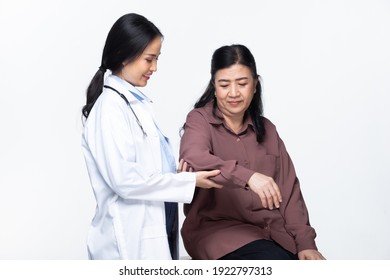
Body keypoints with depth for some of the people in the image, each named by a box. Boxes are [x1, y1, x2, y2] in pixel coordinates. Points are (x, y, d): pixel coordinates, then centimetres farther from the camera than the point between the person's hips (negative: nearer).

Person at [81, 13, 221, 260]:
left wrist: (176, 172, -2)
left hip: (155, 229, 9)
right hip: (130, 239, -9)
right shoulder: (110, 106, -15)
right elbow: (124, 178, -21)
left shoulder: (138, 102, 11)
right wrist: (189, 181, -16)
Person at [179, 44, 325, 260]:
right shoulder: (200, 120, 1)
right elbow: (193, 159, -22)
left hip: (272, 230, 4)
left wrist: (305, 242, -2)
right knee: (276, 260, -28)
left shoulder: (267, 129, 16)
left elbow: (288, 190, 10)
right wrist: (248, 176, -37)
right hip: (218, 228, -4)